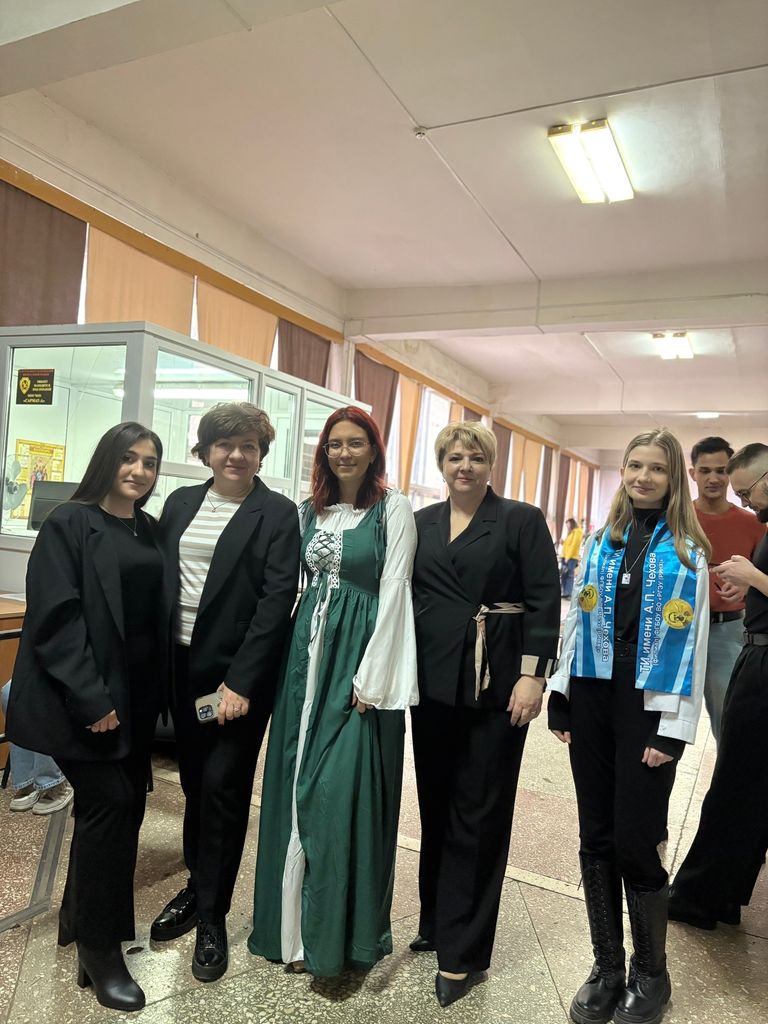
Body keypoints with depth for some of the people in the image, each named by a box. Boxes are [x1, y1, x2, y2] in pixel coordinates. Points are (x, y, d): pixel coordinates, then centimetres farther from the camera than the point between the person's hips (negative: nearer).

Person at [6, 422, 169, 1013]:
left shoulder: (149, 531, 10)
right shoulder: (70, 523, -8)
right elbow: (55, 617, -15)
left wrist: (156, 693, 6)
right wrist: (90, 698, -18)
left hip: (135, 697, 6)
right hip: (84, 699, -6)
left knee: (125, 804, 11)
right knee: (110, 803, -6)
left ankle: (80, 919, 33)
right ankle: (99, 948, 13)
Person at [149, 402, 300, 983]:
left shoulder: (277, 514, -7)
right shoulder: (181, 503, 8)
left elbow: (278, 599, -13)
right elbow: (159, 581, 10)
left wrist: (241, 681, -17)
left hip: (238, 673, -5)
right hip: (183, 665, 5)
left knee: (223, 785, 1)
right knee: (195, 781, 16)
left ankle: (212, 918, 19)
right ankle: (197, 887, 36)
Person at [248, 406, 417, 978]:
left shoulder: (393, 510, -4)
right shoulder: (311, 510, 12)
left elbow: (393, 593, -9)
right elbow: (296, 584, 13)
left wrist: (370, 678, -14)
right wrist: (298, 649, 5)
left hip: (359, 654, -5)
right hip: (308, 649, 6)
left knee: (342, 791, -4)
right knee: (294, 786, 10)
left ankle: (339, 935, 17)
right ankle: (296, 925, 28)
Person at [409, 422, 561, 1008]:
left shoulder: (522, 521, -3)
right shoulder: (421, 524, 9)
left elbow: (544, 602, -7)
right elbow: (404, 597, 12)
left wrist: (533, 675, -14)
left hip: (495, 686, -4)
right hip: (433, 681, 4)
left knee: (478, 815, 4)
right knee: (436, 806, 14)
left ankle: (462, 953, 18)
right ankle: (437, 922, 33)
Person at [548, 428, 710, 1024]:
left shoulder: (688, 552, 0)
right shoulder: (601, 544, 9)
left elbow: (692, 642, -4)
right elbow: (576, 621, 9)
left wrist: (673, 729, -9)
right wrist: (562, 702, 5)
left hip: (648, 706, -3)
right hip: (592, 699, 3)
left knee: (635, 842, 0)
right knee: (597, 839, 9)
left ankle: (650, 976, 25)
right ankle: (607, 970, 27)